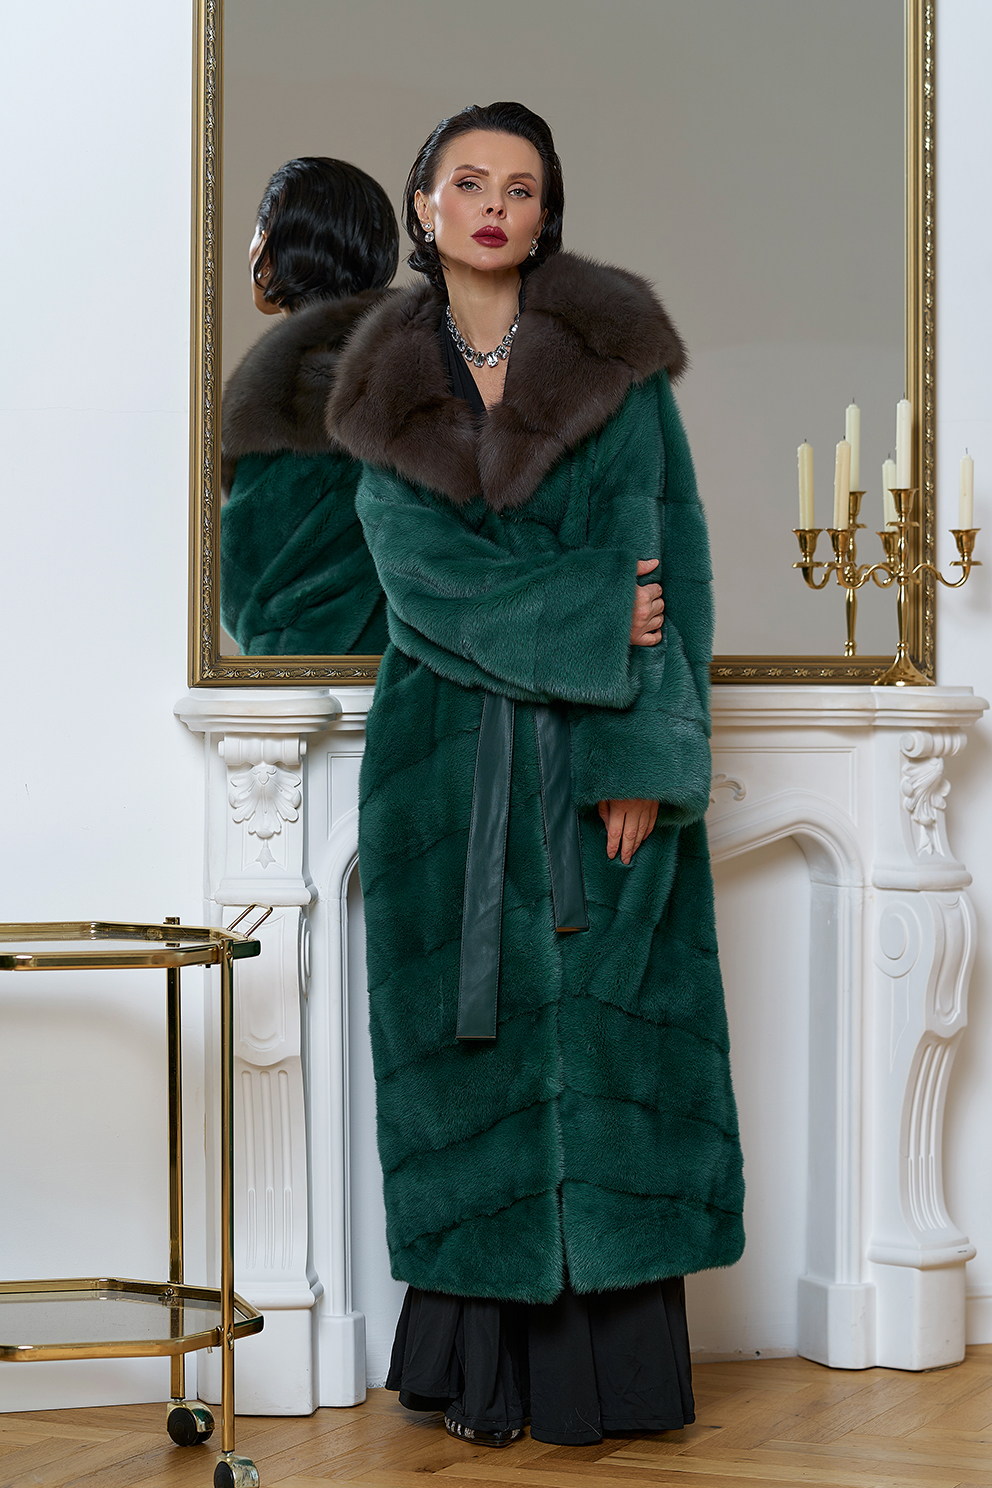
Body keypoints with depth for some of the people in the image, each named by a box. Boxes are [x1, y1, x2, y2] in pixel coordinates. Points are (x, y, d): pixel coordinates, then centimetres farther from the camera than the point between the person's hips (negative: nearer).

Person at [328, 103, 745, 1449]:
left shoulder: (617, 352, 2)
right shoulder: (389, 381, 8)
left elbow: (669, 543, -4)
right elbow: (417, 563, -5)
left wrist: (643, 746, -14)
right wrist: (587, 621, -16)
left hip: (603, 751, -1)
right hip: (449, 754, 2)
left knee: (603, 1026, -1)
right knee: (475, 1033, 3)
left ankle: (602, 1362, 5)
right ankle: (483, 1357, 10)